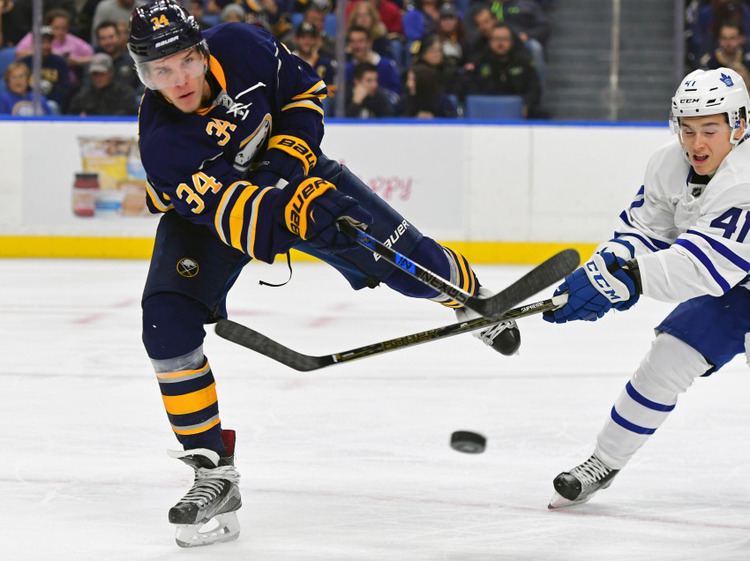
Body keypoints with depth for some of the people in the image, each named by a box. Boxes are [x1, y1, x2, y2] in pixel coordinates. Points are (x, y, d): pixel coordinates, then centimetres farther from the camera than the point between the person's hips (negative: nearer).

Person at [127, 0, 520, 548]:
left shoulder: (243, 48, -27)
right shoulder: (161, 143, -34)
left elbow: (305, 91, -8)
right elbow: (230, 211, -39)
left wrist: (288, 155, -22)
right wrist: (295, 211, -54)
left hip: (292, 170, 2)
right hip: (206, 205, -2)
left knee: (410, 265, 0)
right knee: (167, 320, -22)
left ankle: (471, 298, 38)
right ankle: (214, 472, -13)